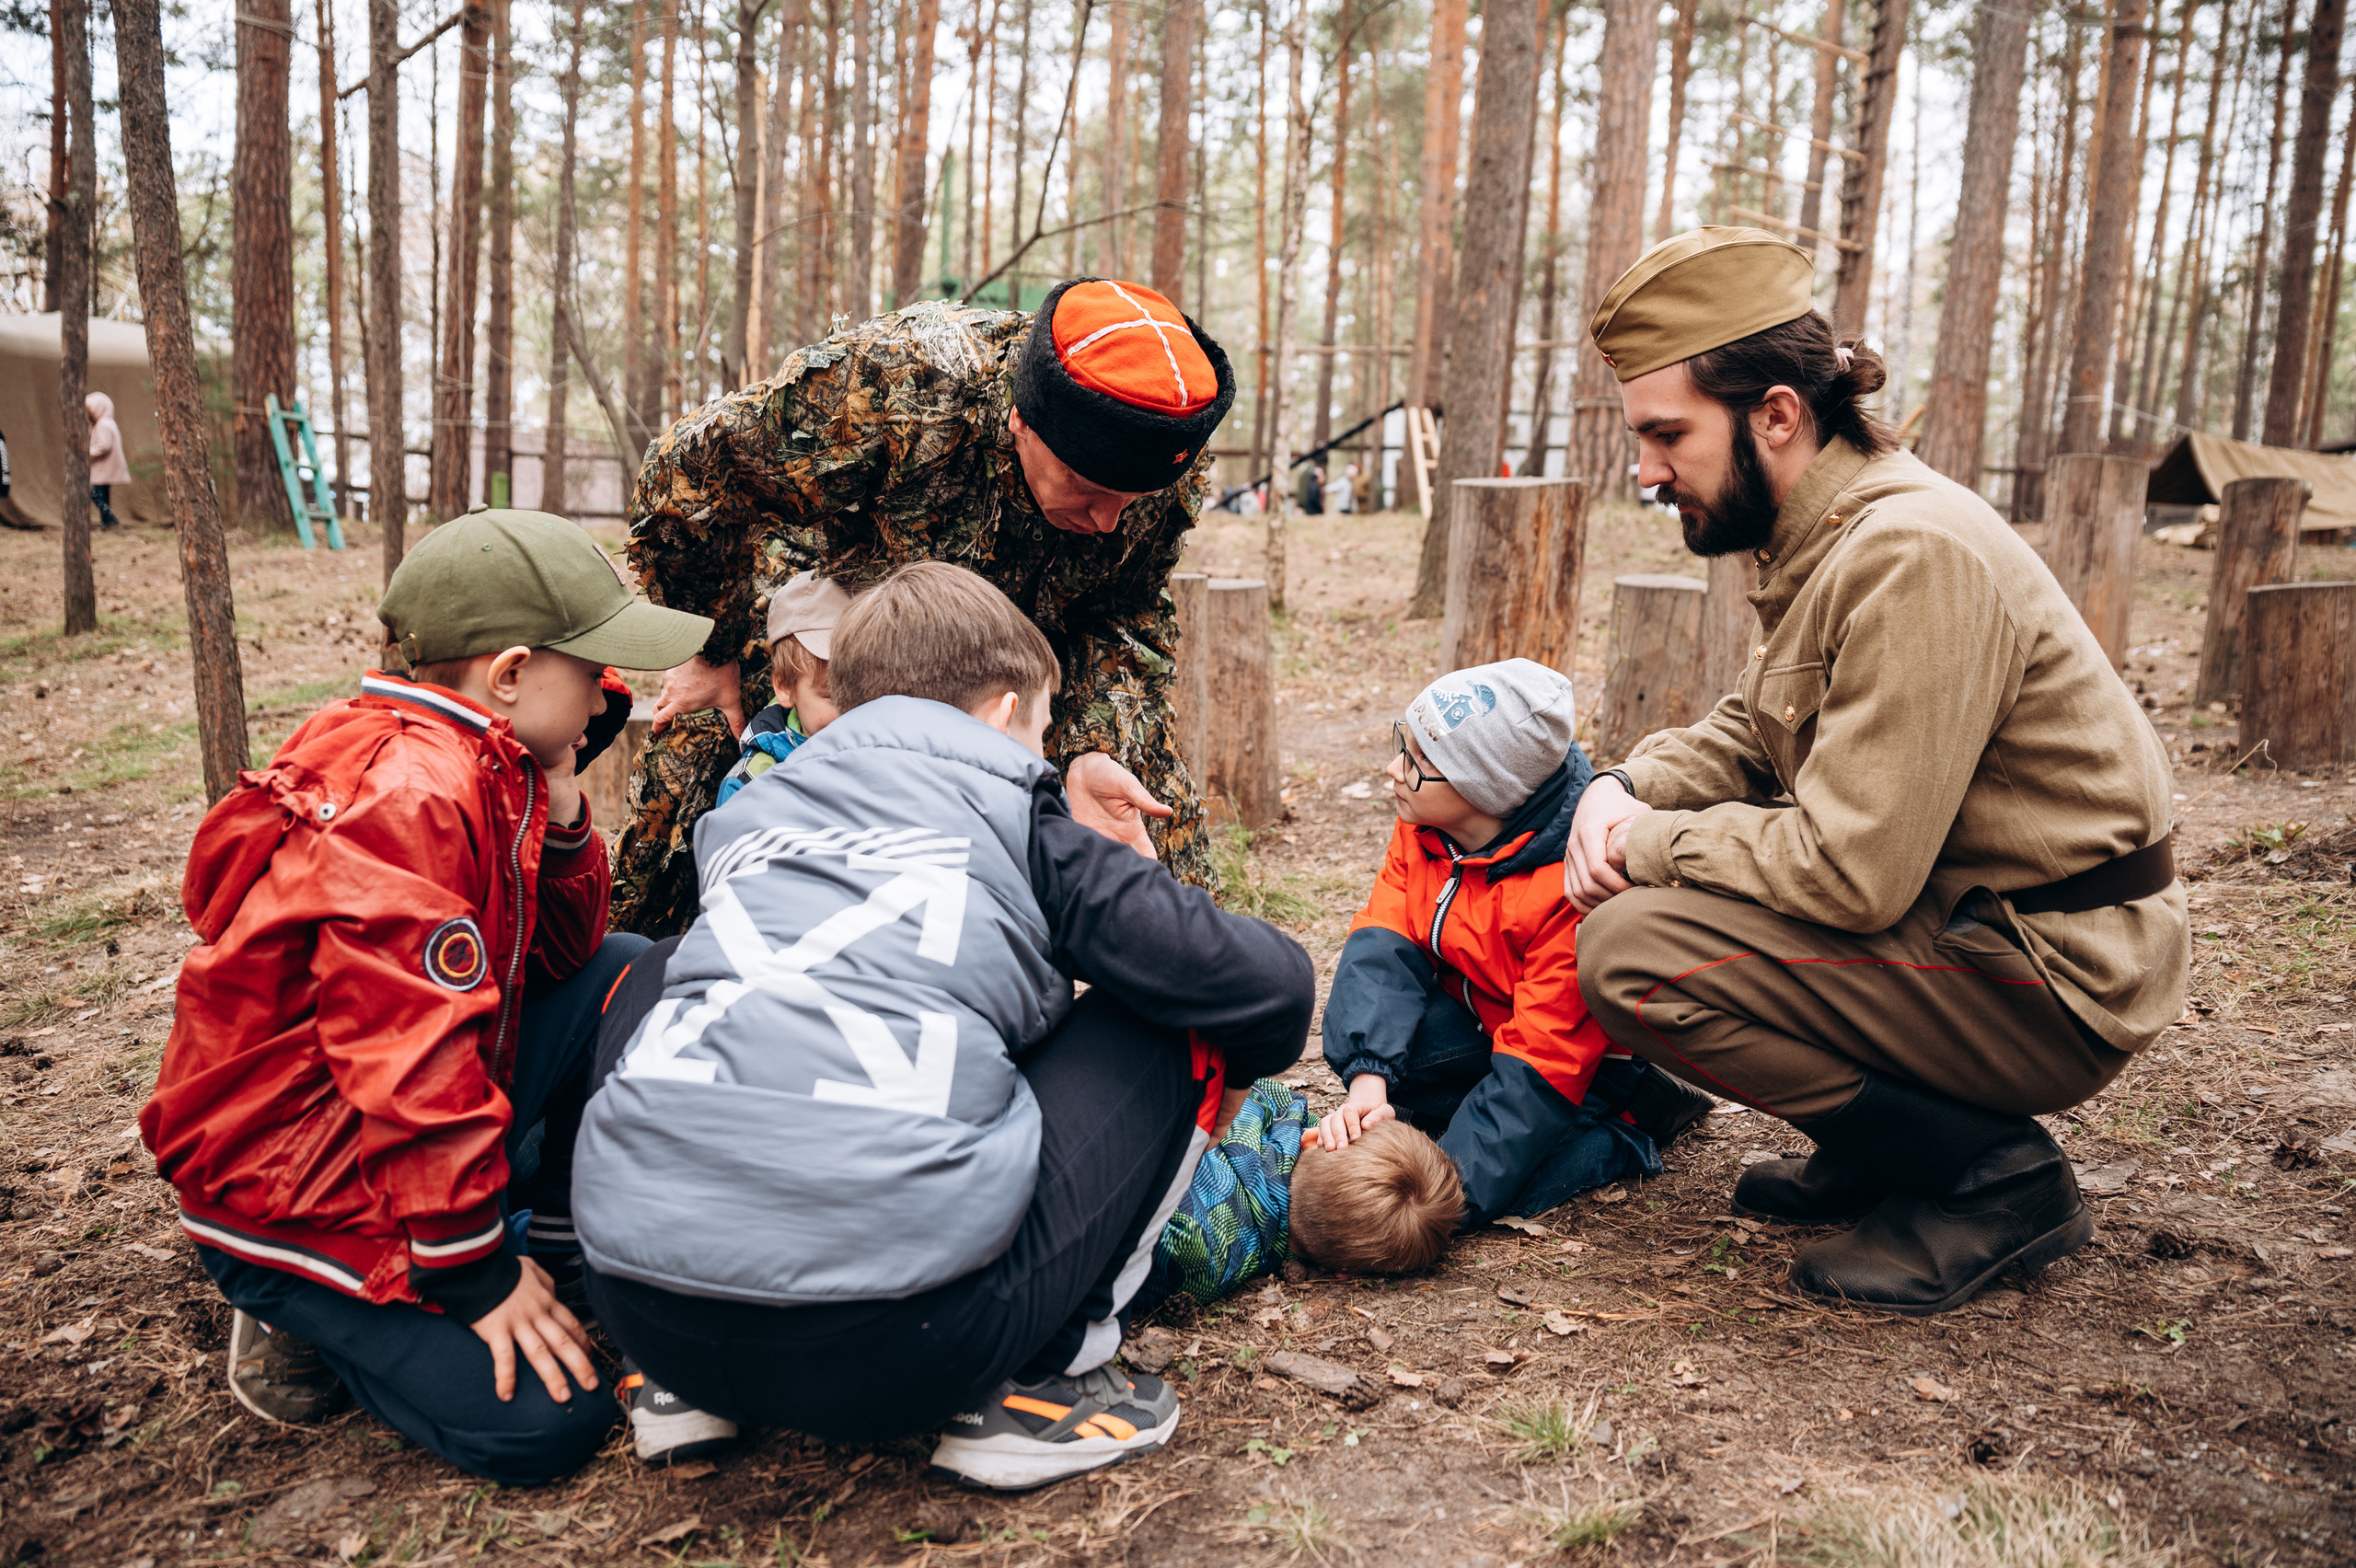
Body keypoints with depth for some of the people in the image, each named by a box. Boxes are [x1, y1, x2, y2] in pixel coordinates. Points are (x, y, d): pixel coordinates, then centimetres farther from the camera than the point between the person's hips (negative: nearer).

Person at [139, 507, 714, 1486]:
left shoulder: (481, 770, 2)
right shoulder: (406, 798, -29)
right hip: (288, 1190, -9)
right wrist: (477, 1274, -20)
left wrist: (559, 813, -10)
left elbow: (557, 953, 6)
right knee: (542, 1419, -15)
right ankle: (308, 1310, 5)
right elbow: (413, 1064, -29)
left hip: (420, 1132, 9)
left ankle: (562, 1247, 10)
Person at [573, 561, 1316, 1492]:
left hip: (640, 1309, 5)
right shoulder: (1017, 817, 10)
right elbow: (1268, 991, 11)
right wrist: (1223, 1072, 35)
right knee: (1169, 1019, 15)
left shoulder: (743, 816, 23)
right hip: (897, 1340, -4)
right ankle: (1038, 1385, 12)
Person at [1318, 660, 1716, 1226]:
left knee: (1499, 1176, -25)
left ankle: (1624, 1133, -1)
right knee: (1375, 1027, -22)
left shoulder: (1572, 888, -33)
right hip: (1479, 1019, 5)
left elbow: (1541, 1062, -32)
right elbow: (1384, 941, -17)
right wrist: (1367, 1082, -34)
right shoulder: (1424, 827, -12)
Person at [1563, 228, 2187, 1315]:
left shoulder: (1911, 554, -25)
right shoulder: (1820, 535, 5)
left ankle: (1993, 1176, -6)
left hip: (2053, 980, -10)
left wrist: (1644, 844, -15)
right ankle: (1873, 1153, 13)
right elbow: (1749, 733, 16)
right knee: (1641, 889, 8)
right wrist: (1624, 792, -3)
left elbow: (1852, 870, -29)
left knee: (1632, 957, -22)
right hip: (1964, 912, 10)